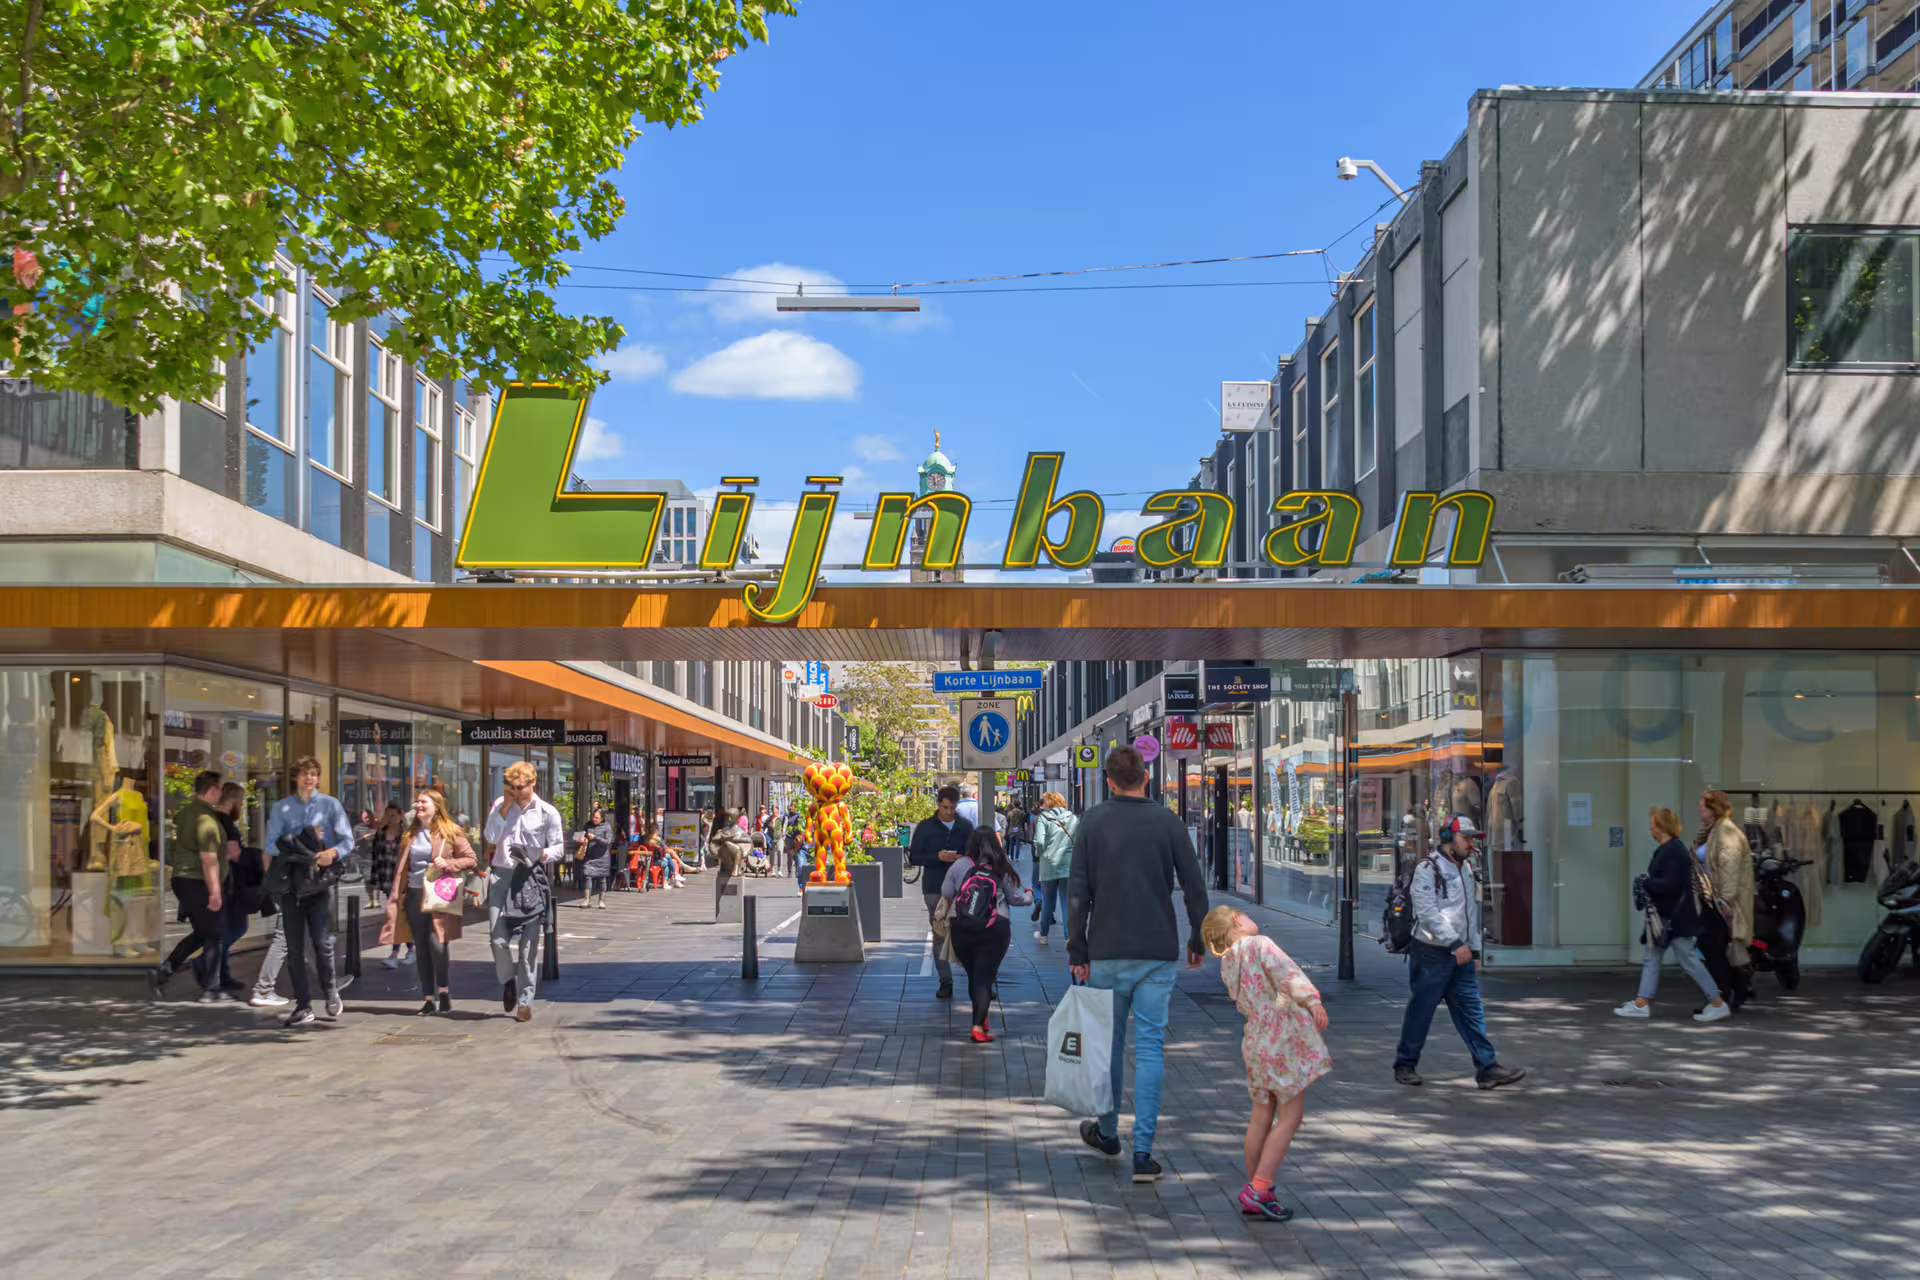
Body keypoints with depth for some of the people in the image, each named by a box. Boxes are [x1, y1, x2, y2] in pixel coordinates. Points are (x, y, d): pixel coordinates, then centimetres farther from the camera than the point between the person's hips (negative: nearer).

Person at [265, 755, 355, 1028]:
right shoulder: (281, 808, 8)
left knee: (323, 941, -8)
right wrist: (299, 846, -14)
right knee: (294, 947, 2)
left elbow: (347, 839, 1)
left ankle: (331, 992, 17)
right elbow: (272, 844, 0)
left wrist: (334, 852, -19)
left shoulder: (330, 805, 6)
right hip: (290, 880, 2)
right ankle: (303, 1006, 8)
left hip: (319, 880, -1)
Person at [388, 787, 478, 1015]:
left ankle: (443, 990, 1)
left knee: (436, 942, -16)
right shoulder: (411, 834, 15)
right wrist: (396, 896, 9)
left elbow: (471, 860, -2)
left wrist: (448, 864, -17)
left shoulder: (451, 832, -1)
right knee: (421, 948, 5)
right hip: (415, 895, 5)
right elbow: (402, 866, 17)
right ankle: (430, 998, 13)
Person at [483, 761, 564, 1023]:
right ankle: (507, 982, 24)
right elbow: (491, 838, -2)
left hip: (531, 879, -2)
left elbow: (558, 848, 4)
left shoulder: (547, 812, 2)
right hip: (501, 875, 2)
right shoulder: (500, 806, 8)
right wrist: (504, 810, -7)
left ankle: (525, 1001, 6)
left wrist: (541, 856, -17)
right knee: (498, 939, -5)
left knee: (529, 945, -1)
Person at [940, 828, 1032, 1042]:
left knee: (973, 976, 15)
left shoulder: (959, 866, 2)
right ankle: (978, 1026, -13)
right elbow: (1015, 898, 9)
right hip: (995, 930, -1)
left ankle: (982, 1019, 28)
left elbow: (946, 894, 6)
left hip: (962, 928, 1)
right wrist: (1029, 896, 31)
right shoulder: (1002, 868, 2)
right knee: (984, 978, -2)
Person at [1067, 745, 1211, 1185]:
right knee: (1150, 1046, 1)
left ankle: (1107, 1131, 32)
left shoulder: (1093, 822, -1)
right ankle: (1143, 1153, -4)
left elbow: (1078, 891, -4)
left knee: (1108, 1040, 16)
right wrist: (1198, 940, 10)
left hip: (1107, 951, 0)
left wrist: (1077, 950, 1)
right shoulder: (1167, 821, -1)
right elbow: (1195, 886, -1)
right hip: (1158, 951, 0)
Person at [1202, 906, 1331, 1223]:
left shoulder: (1227, 964, 11)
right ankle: (1259, 1189, -6)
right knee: (1290, 1117, -1)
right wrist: (1312, 1000, -35)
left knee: (1262, 1117, 15)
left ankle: (1256, 1193, 22)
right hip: (1283, 1038, -8)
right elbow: (1287, 973, -24)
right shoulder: (1260, 945, -9)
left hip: (1257, 1040, 8)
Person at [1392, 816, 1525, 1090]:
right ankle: (1405, 1065, 16)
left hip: (1461, 955, 7)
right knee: (1421, 1010, 2)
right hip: (1431, 954, -7)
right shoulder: (1428, 869, -10)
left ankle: (1487, 1067, 0)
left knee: (1472, 1010, 2)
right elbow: (1428, 913, -19)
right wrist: (1455, 943, -22)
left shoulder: (1467, 869, 15)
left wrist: (1475, 949, 19)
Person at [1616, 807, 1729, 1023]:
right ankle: (1642, 1004, 16)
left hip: (1676, 918, -11)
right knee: (1652, 958, 12)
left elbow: (1670, 885, -26)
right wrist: (1647, 883, 3)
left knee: (1689, 960, -4)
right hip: (1666, 916, 11)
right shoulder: (1667, 849, 12)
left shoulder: (1673, 852, -21)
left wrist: (1645, 883, -16)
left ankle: (1718, 1004, 3)